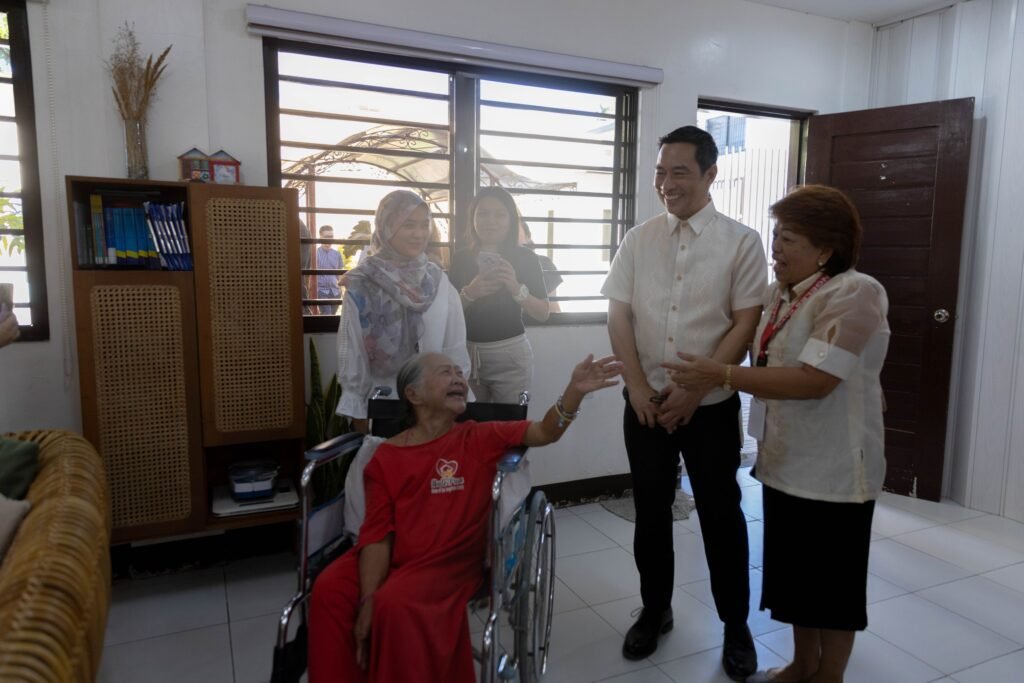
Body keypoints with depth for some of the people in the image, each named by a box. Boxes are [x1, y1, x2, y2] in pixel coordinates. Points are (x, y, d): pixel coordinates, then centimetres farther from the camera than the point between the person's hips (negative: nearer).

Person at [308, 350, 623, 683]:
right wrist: (368, 599, -14)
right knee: (329, 590, -21)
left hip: (450, 561, -2)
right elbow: (376, 534, -2)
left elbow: (544, 432, -8)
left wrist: (575, 390, -26)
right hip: (393, 557, 2)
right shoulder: (386, 456, 3)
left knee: (396, 604, -29)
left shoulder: (481, 438, 4)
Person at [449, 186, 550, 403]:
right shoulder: (460, 259, 4)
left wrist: (516, 288, -19)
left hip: (510, 354, -2)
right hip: (467, 353, 2)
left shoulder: (525, 258, -3)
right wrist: (469, 293, -14)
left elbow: (543, 313, -3)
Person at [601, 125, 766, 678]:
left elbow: (745, 325, -9)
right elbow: (618, 317, 1)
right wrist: (639, 388, -9)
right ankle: (655, 611, 35)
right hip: (644, 403, 3)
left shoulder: (741, 242, -4)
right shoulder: (637, 240, 3)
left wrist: (693, 391, -14)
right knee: (651, 512, 14)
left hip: (711, 405, -2)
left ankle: (736, 626, 31)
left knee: (721, 515, 10)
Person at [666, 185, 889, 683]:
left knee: (832, 577, 11)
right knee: (795, 570, 19)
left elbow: (815, 379, -28)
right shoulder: (779, 293, 5)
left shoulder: (855, 293, -18)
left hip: (834, 469, -7)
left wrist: (721, 374, -29)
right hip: (786, 461, 7)